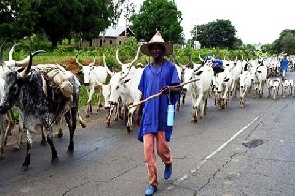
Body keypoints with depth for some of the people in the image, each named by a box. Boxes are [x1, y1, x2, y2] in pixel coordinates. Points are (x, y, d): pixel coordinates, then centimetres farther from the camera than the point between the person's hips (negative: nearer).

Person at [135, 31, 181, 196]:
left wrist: (170, 89, -29)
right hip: (148, 115, 4)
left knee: (162, 148, 3)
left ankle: (168, 163, 40)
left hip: (163, 114, -3)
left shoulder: (170, 67, -1)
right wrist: (139, 114, 18)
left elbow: (178, 89, -6)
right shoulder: (147, 70, 11)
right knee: (148, 150, 1)